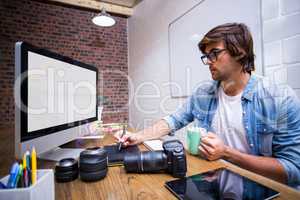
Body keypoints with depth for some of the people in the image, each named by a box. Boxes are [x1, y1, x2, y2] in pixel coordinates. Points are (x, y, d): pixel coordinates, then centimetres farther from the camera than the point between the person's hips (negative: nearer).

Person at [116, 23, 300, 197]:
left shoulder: (281, 99, -14)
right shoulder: (202, 93, -2)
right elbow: (174, 121, 2)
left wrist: (226, 153, -22)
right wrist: (140, 136, -9)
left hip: (257, 190, -2)